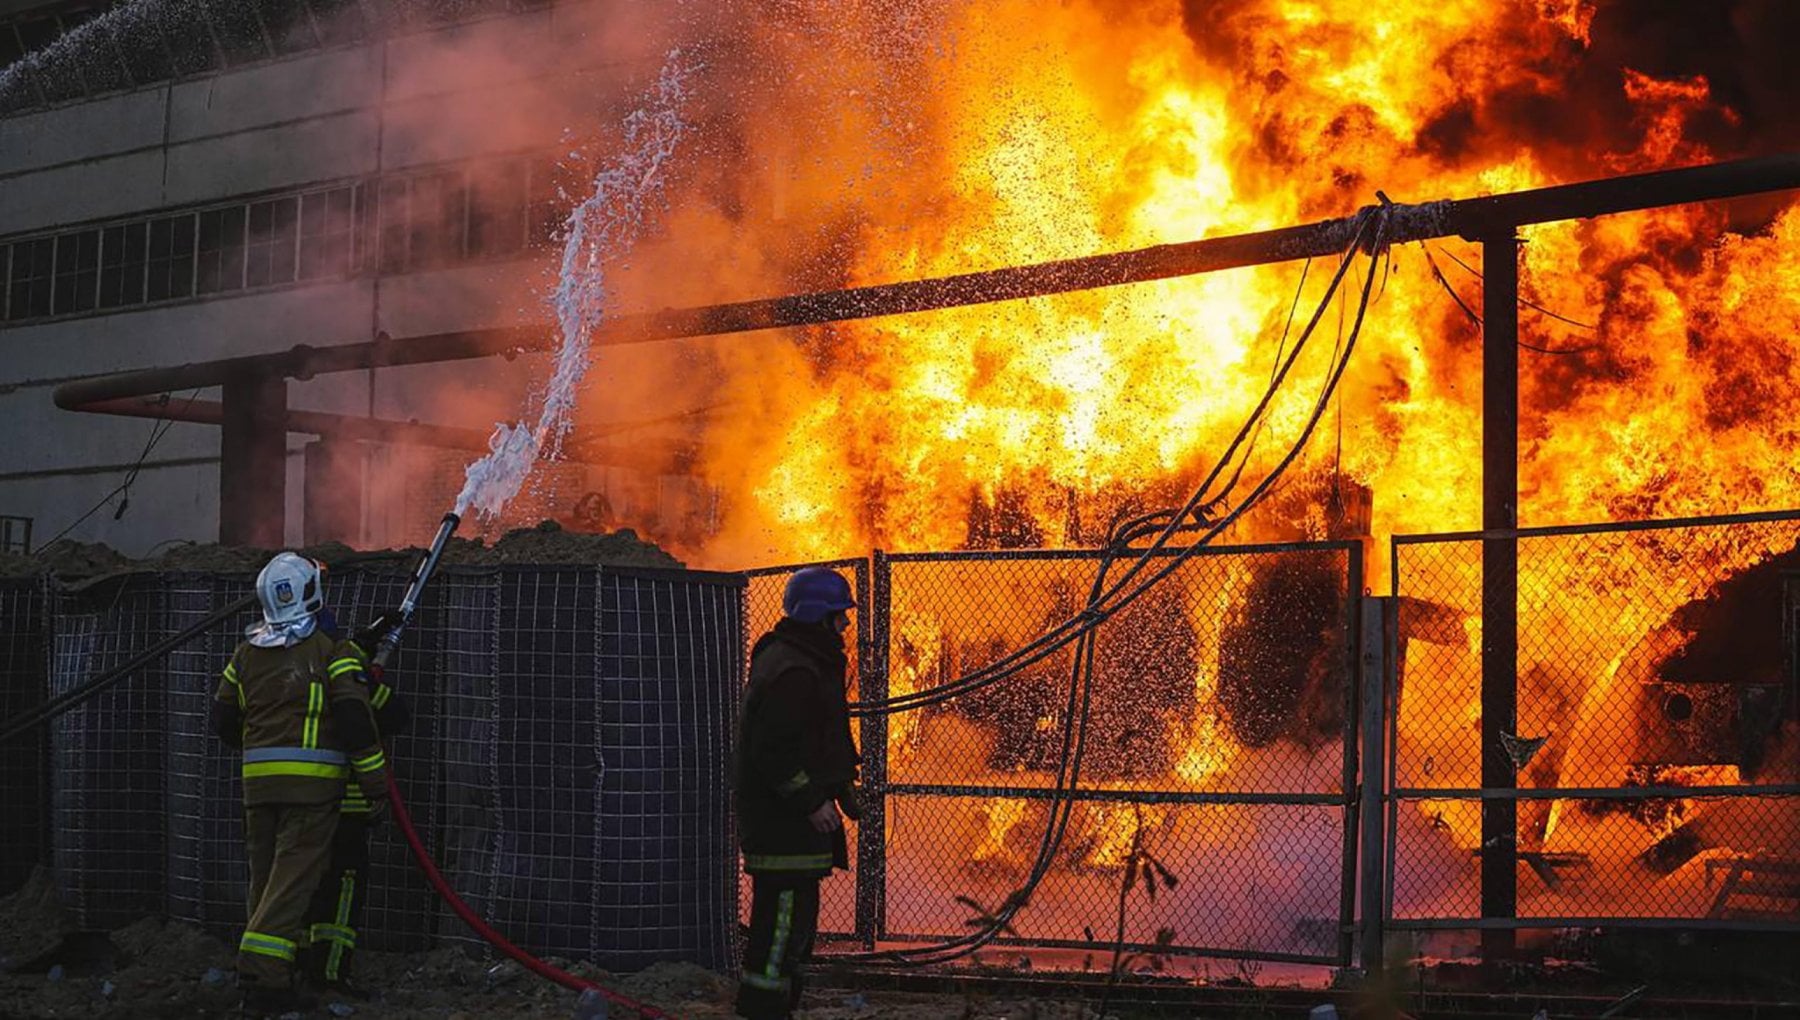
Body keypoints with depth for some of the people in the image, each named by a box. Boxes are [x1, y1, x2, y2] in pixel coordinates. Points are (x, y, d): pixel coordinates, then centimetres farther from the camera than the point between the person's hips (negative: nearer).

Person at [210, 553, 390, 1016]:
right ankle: (262, 975, -19)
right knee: (293, 877, -8)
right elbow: (354, 716, -10)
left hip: (258, 781, 5)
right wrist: (375, 778, -5)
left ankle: (269, 982, 15)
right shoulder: (328, 648, -6)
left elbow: (224, 719, 16)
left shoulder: (246, 652, 10)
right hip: (313, 783, -5)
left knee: (265, 877, 12)